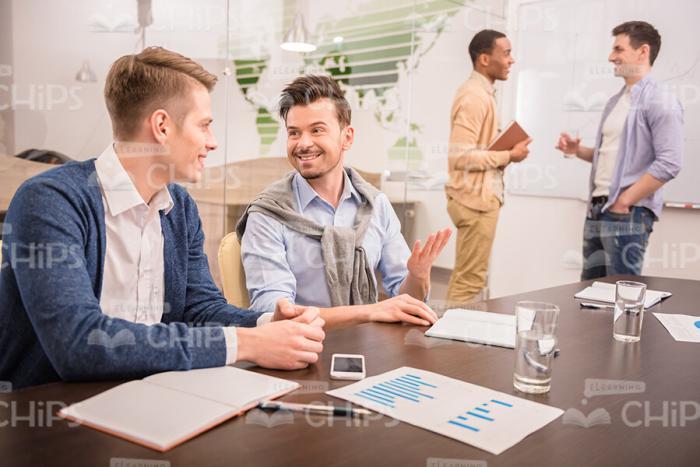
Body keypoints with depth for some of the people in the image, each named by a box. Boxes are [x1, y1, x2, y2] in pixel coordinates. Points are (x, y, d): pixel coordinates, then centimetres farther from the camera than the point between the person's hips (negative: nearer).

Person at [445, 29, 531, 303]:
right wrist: (508, 156, -16)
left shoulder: (482, 93, 14)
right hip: (476, 199, -10)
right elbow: (461, 156, -24)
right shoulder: (474, 97, -16)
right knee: (470, 279, -3)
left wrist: (504, 153, 4)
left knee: (464, 276, 16)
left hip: (480, 196, 10)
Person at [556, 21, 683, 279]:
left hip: (628, 215, -8)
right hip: (597, 210, 8)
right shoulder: (615, 101, 16)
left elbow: (669, 163, -18)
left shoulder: (660, 101, -9)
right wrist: (578, 150, 6)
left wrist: (624, 202, -15)